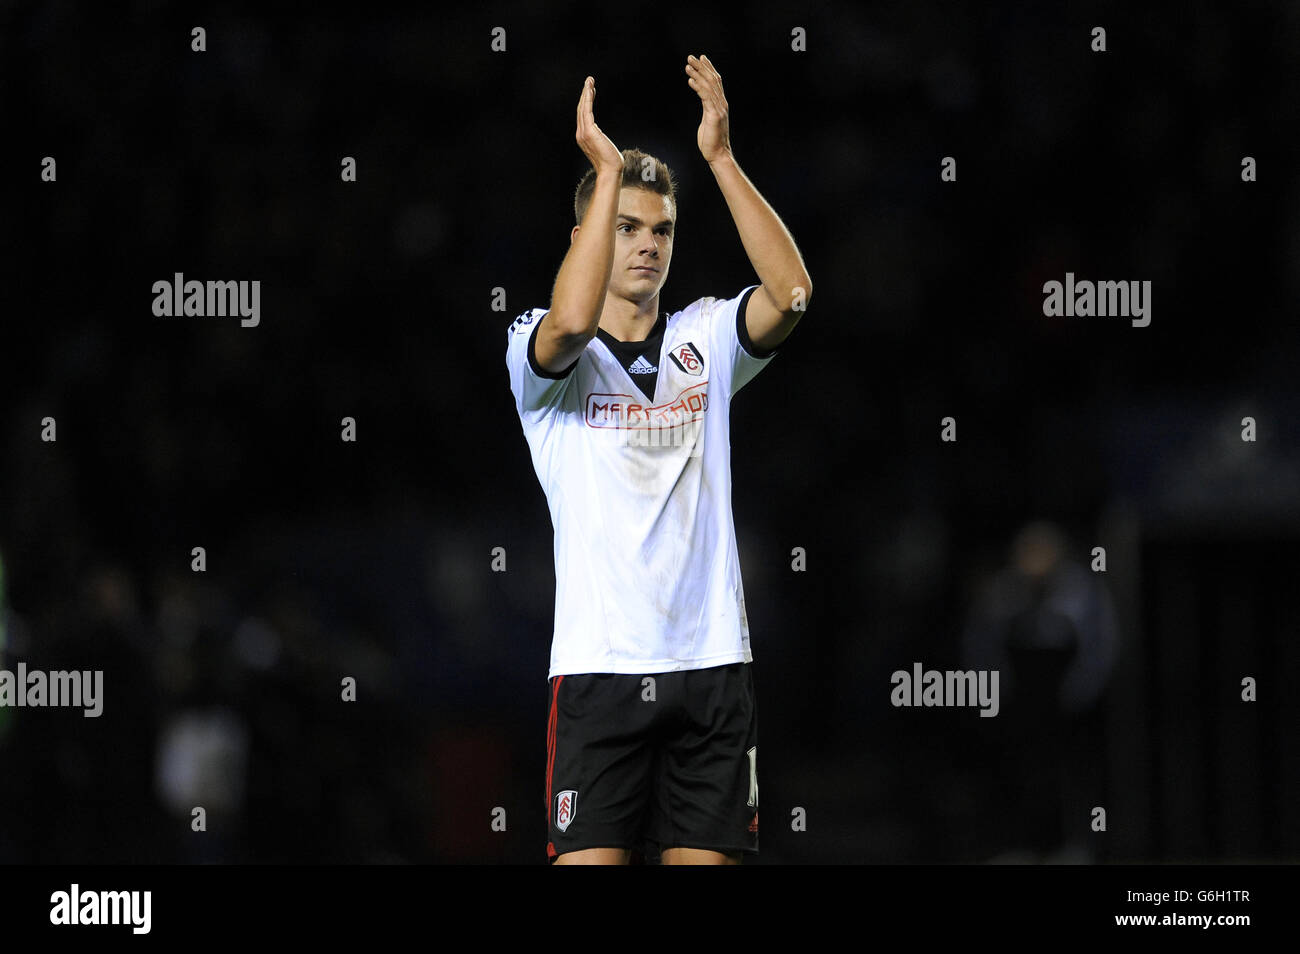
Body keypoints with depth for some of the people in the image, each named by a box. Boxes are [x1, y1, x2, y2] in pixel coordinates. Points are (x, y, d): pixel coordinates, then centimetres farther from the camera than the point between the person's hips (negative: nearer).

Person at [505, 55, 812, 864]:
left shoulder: (703, 340, 12)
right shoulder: (540, 353, 3)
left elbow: (791, 290, -6)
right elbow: (571, 321, -21)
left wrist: (721, 156, -9)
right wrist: (608, 170, -17)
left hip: (712, 661, 3)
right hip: (600, 666, -3)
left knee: (706, 859, 3)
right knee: (587, 862, -9)